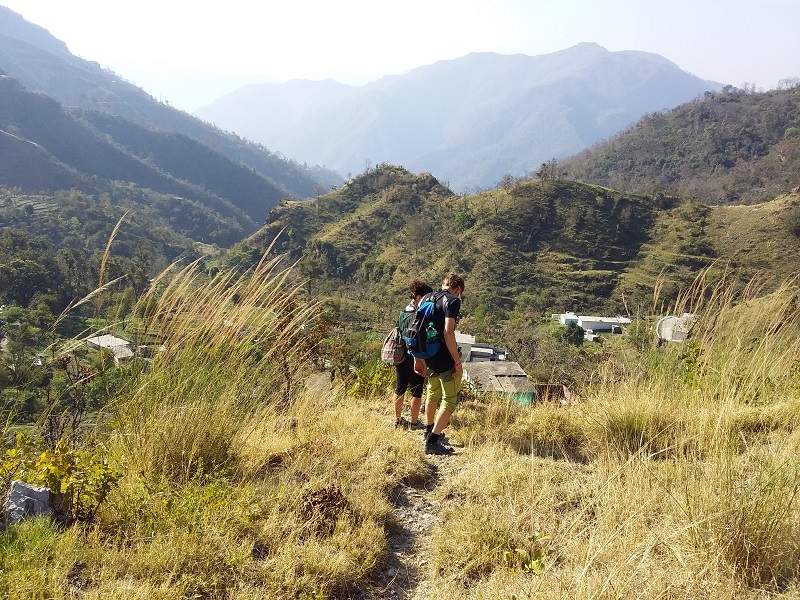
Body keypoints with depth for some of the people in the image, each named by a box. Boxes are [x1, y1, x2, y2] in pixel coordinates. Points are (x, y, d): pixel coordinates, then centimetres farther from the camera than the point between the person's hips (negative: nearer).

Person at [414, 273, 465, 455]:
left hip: (429, 358, 8)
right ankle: (432, 442, 0)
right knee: (450, 400, 2)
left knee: (433, 394, 25)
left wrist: (418, 358, 21)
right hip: (445, 360, -8)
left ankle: (430, 431, 41)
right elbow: (448, 332, -23)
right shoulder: (453, 301, -12)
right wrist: (458, 362, -19)